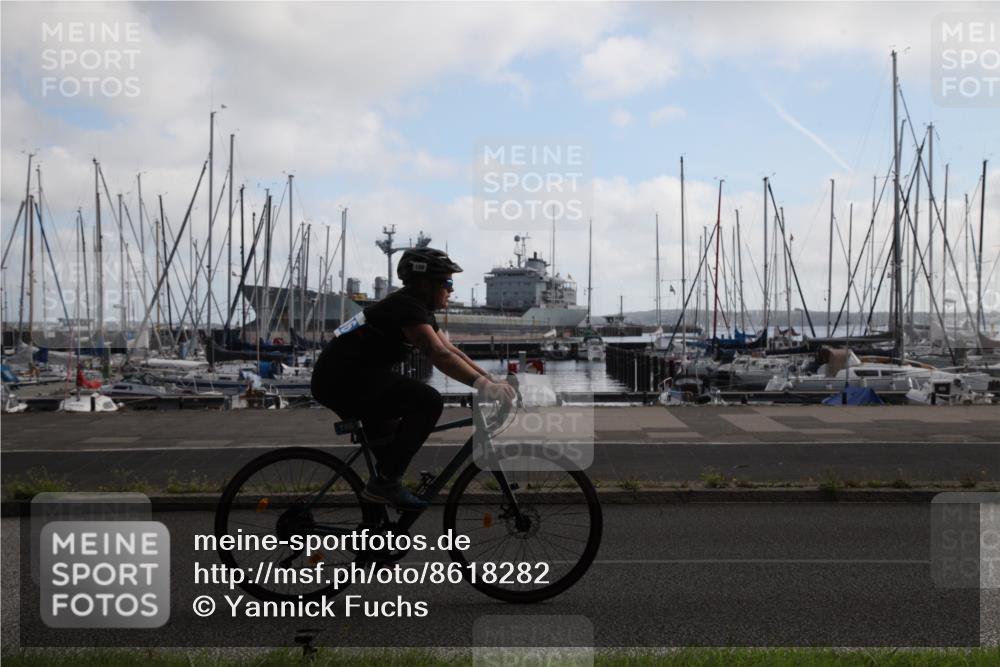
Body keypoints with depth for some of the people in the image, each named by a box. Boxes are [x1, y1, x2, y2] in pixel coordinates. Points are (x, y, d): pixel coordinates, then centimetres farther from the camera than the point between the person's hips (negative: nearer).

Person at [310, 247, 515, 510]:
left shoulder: (420, 310, 15)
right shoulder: (407, 307, -17)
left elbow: (453, 351, 13)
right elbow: (439, 355, -30)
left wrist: (493, 380, 3)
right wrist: (484, 385, -37)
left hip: (334, 380, 11)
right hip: (344, 379, -11)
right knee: (429, 402, -18)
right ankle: (385, 482, -14)